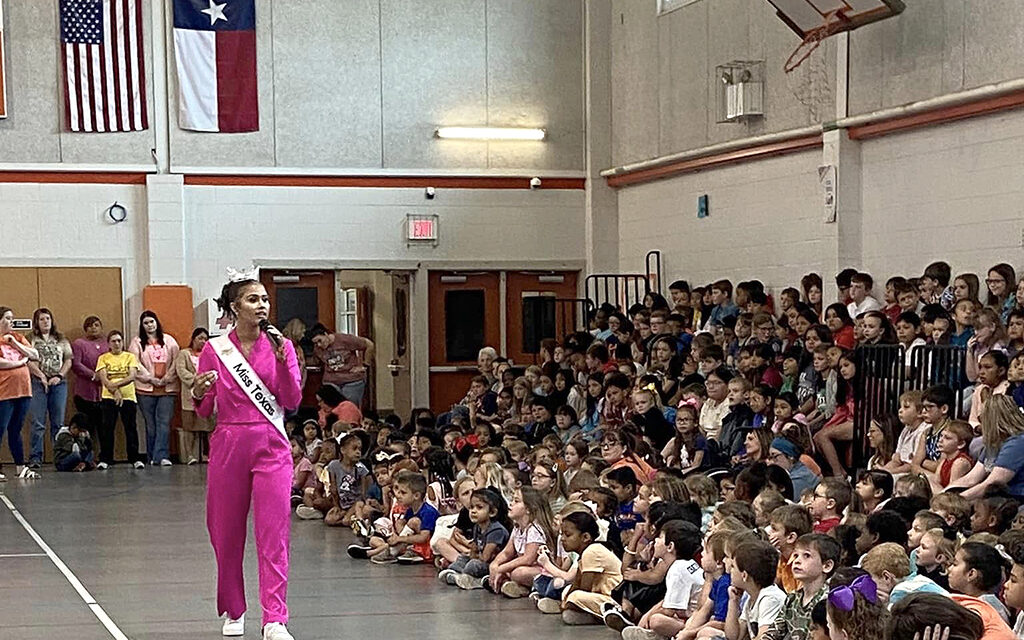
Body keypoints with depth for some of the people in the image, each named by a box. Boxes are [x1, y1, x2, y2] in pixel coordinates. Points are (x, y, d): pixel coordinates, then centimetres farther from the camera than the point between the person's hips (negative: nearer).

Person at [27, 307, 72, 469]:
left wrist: (59, 376, -3)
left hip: (59, 383, 3)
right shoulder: (32, 340, 5)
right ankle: (35, 458, -4)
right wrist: (42, 377, -13)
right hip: (39, 383, -3)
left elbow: (68, 360, 11)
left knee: (58, 423, 4)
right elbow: (30, 361, -4)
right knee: (38, 423, -6)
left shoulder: (61, 340, 15)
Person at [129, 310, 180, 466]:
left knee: (164, 423, -8)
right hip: (146, 389, 0)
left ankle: (161, 456, -11)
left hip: (167, 388, 1)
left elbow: (176, 361, 8)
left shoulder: (169, 341, 13)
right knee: (150, 424, 2)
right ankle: (152, 457, 8)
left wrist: (167, 378, -6)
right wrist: (150, 378, -9)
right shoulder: (137, 342, 8)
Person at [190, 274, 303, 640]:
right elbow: (204, 411, 4)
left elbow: (292, 402, -3)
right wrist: (199, 394, -18)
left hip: (271, 445, 0)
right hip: (228, 444, 1)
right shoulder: (214, 350, 2)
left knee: (273, 533, -8)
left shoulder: (280, 346, 4)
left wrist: (282, 361, -15)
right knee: (227, 534, 7)